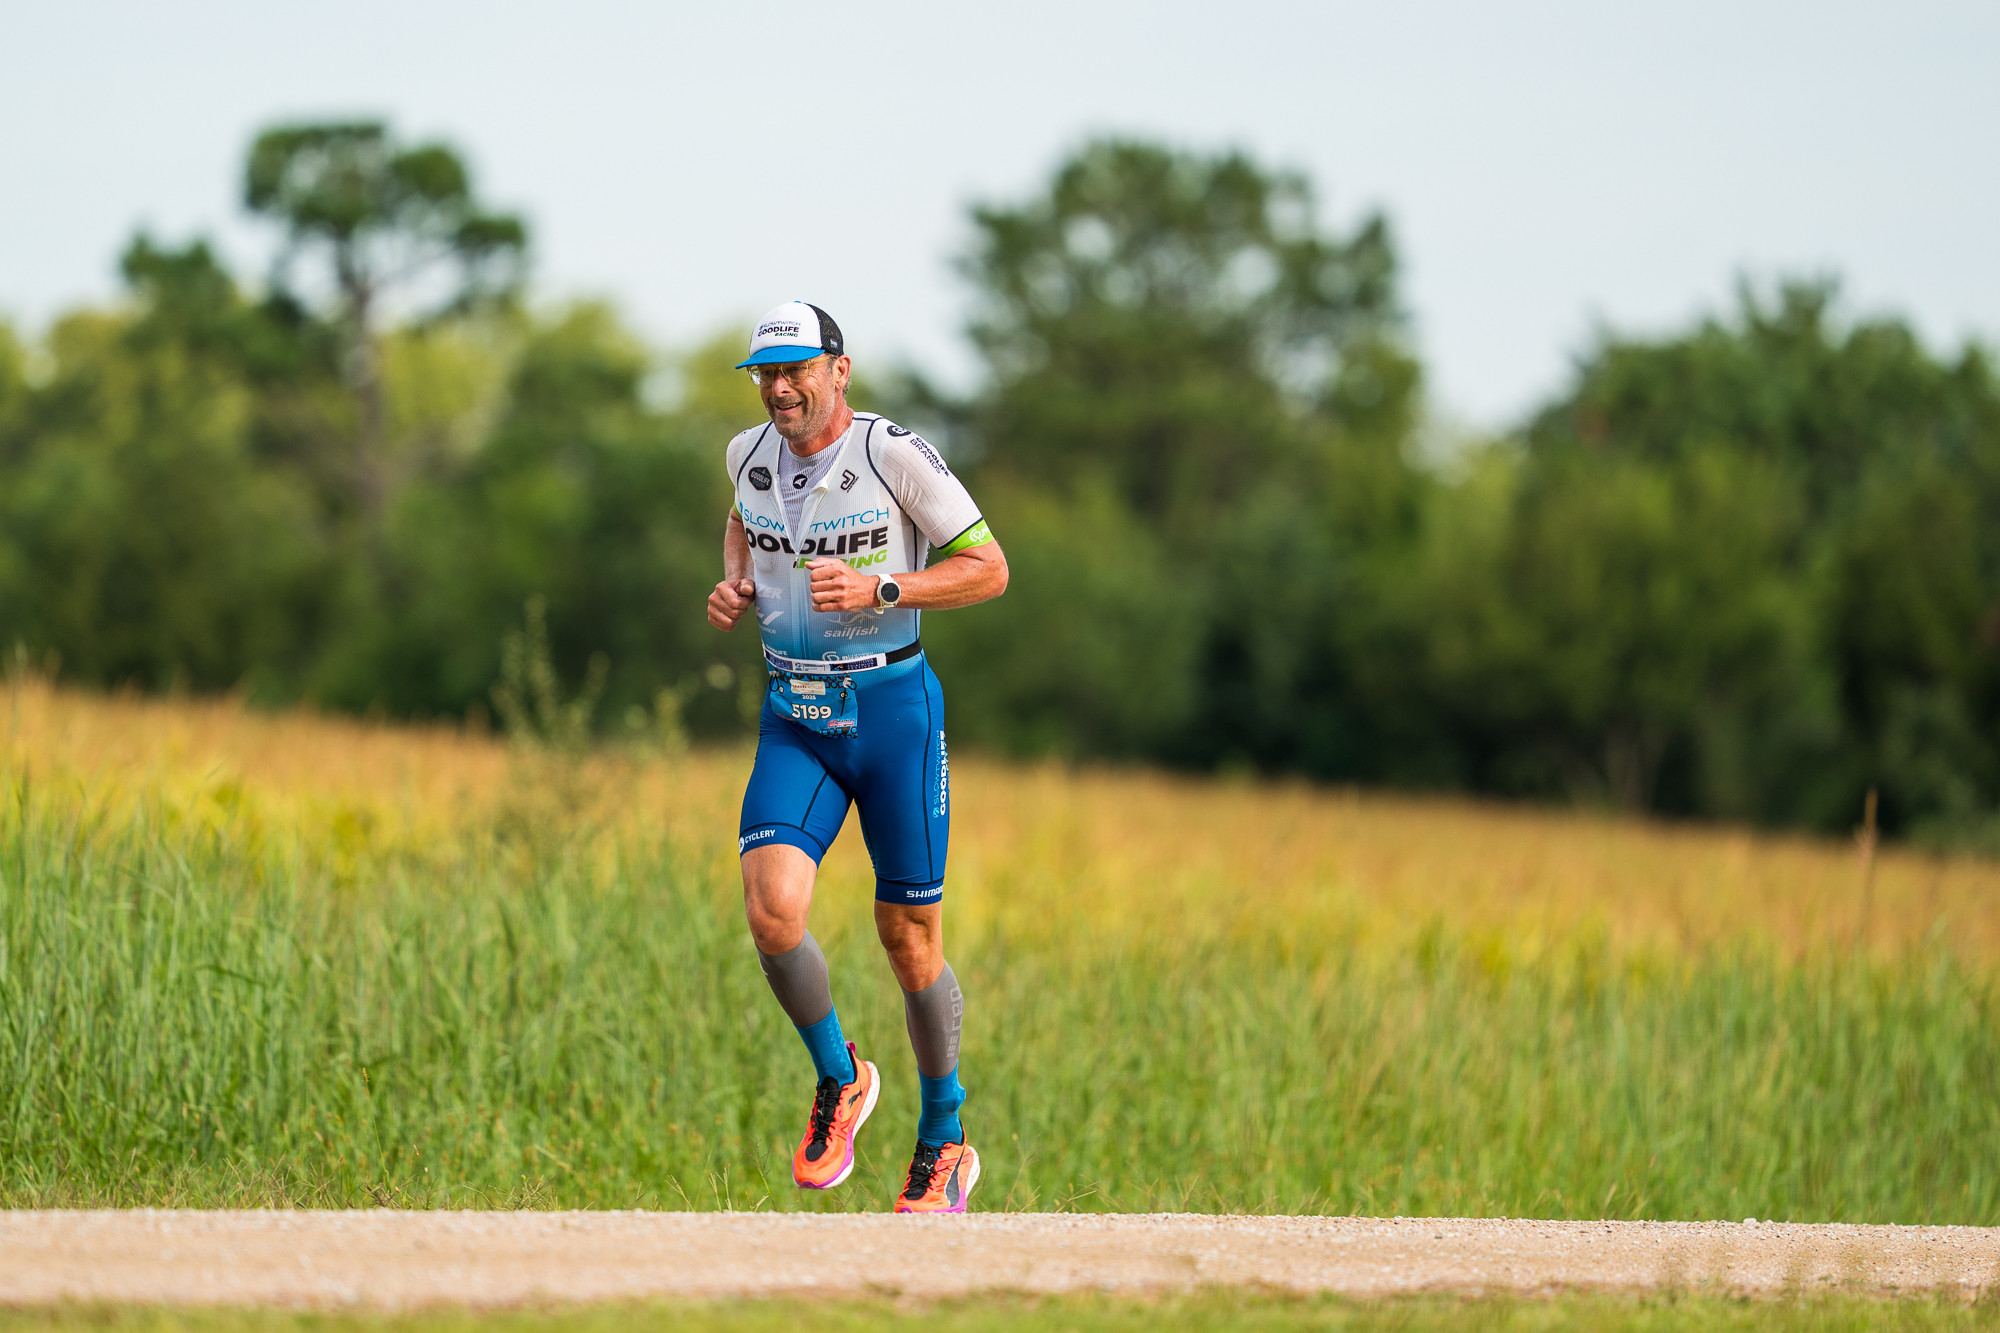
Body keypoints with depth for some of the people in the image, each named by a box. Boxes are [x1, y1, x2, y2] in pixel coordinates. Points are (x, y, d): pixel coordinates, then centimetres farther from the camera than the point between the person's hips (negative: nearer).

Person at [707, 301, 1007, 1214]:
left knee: (909, 942, 4)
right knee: (773, 913, -18)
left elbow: (988, 568, -8)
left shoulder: (895, 455, -12)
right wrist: (735, 584, 7)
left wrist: (878, 590, -21)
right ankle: (838, 1081, 8)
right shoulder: (752, 454, 4)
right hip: (793, 720, 3)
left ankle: (944, 1145, 23)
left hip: (892, 708, -3)